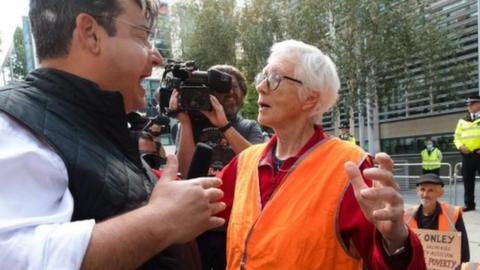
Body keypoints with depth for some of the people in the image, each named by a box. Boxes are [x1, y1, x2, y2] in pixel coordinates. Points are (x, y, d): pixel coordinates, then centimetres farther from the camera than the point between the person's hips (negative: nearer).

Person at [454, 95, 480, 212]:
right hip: (467, 155, 4)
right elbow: (457, 137, 16)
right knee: (468, 181, 7)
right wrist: (461, 146, -5)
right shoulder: (462, 121, 16)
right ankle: (469, 204, 14)